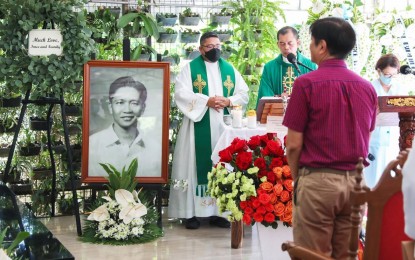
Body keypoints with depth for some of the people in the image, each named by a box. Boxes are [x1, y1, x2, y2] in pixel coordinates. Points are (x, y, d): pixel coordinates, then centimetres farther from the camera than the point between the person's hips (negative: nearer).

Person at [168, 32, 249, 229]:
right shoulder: (190, 68, 3)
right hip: (198, 128, -3)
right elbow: (181, 93, -9)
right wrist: (207, 101, -17)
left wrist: (228, 101, -11)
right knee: (197, 165, -5)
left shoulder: (230, 69, 15)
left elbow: (244, 94, 9)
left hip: (224, 127, 4)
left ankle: (218, 211, 9)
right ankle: (192, 212, -1)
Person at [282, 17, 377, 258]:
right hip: (356, 181, 5)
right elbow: (366, 140, 14)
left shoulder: (306, 83, -10)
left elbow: (294, 144, -9)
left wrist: (297, 177, 6)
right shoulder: (367, 87, 5)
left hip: (318, 181, -5)